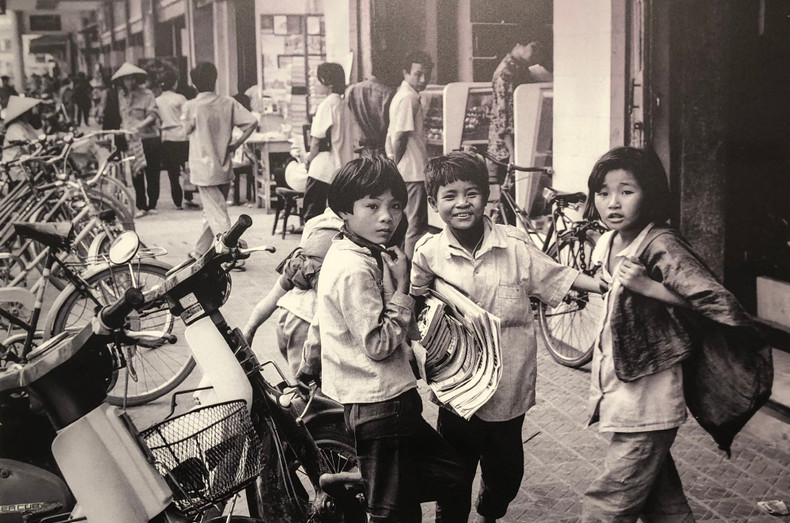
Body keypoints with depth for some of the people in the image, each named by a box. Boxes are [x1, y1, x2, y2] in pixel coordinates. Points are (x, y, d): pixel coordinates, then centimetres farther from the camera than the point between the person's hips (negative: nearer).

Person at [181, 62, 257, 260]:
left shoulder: (191, 106, -10)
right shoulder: (228, 103, -1)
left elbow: (187, 130, 2)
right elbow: (252, 122, -9)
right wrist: (236, 144, -3)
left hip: (204, 169, -5)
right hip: (224, 168, 5)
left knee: (217, 215, -4)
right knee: (211, 212, 18)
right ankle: (200, 251, 30)